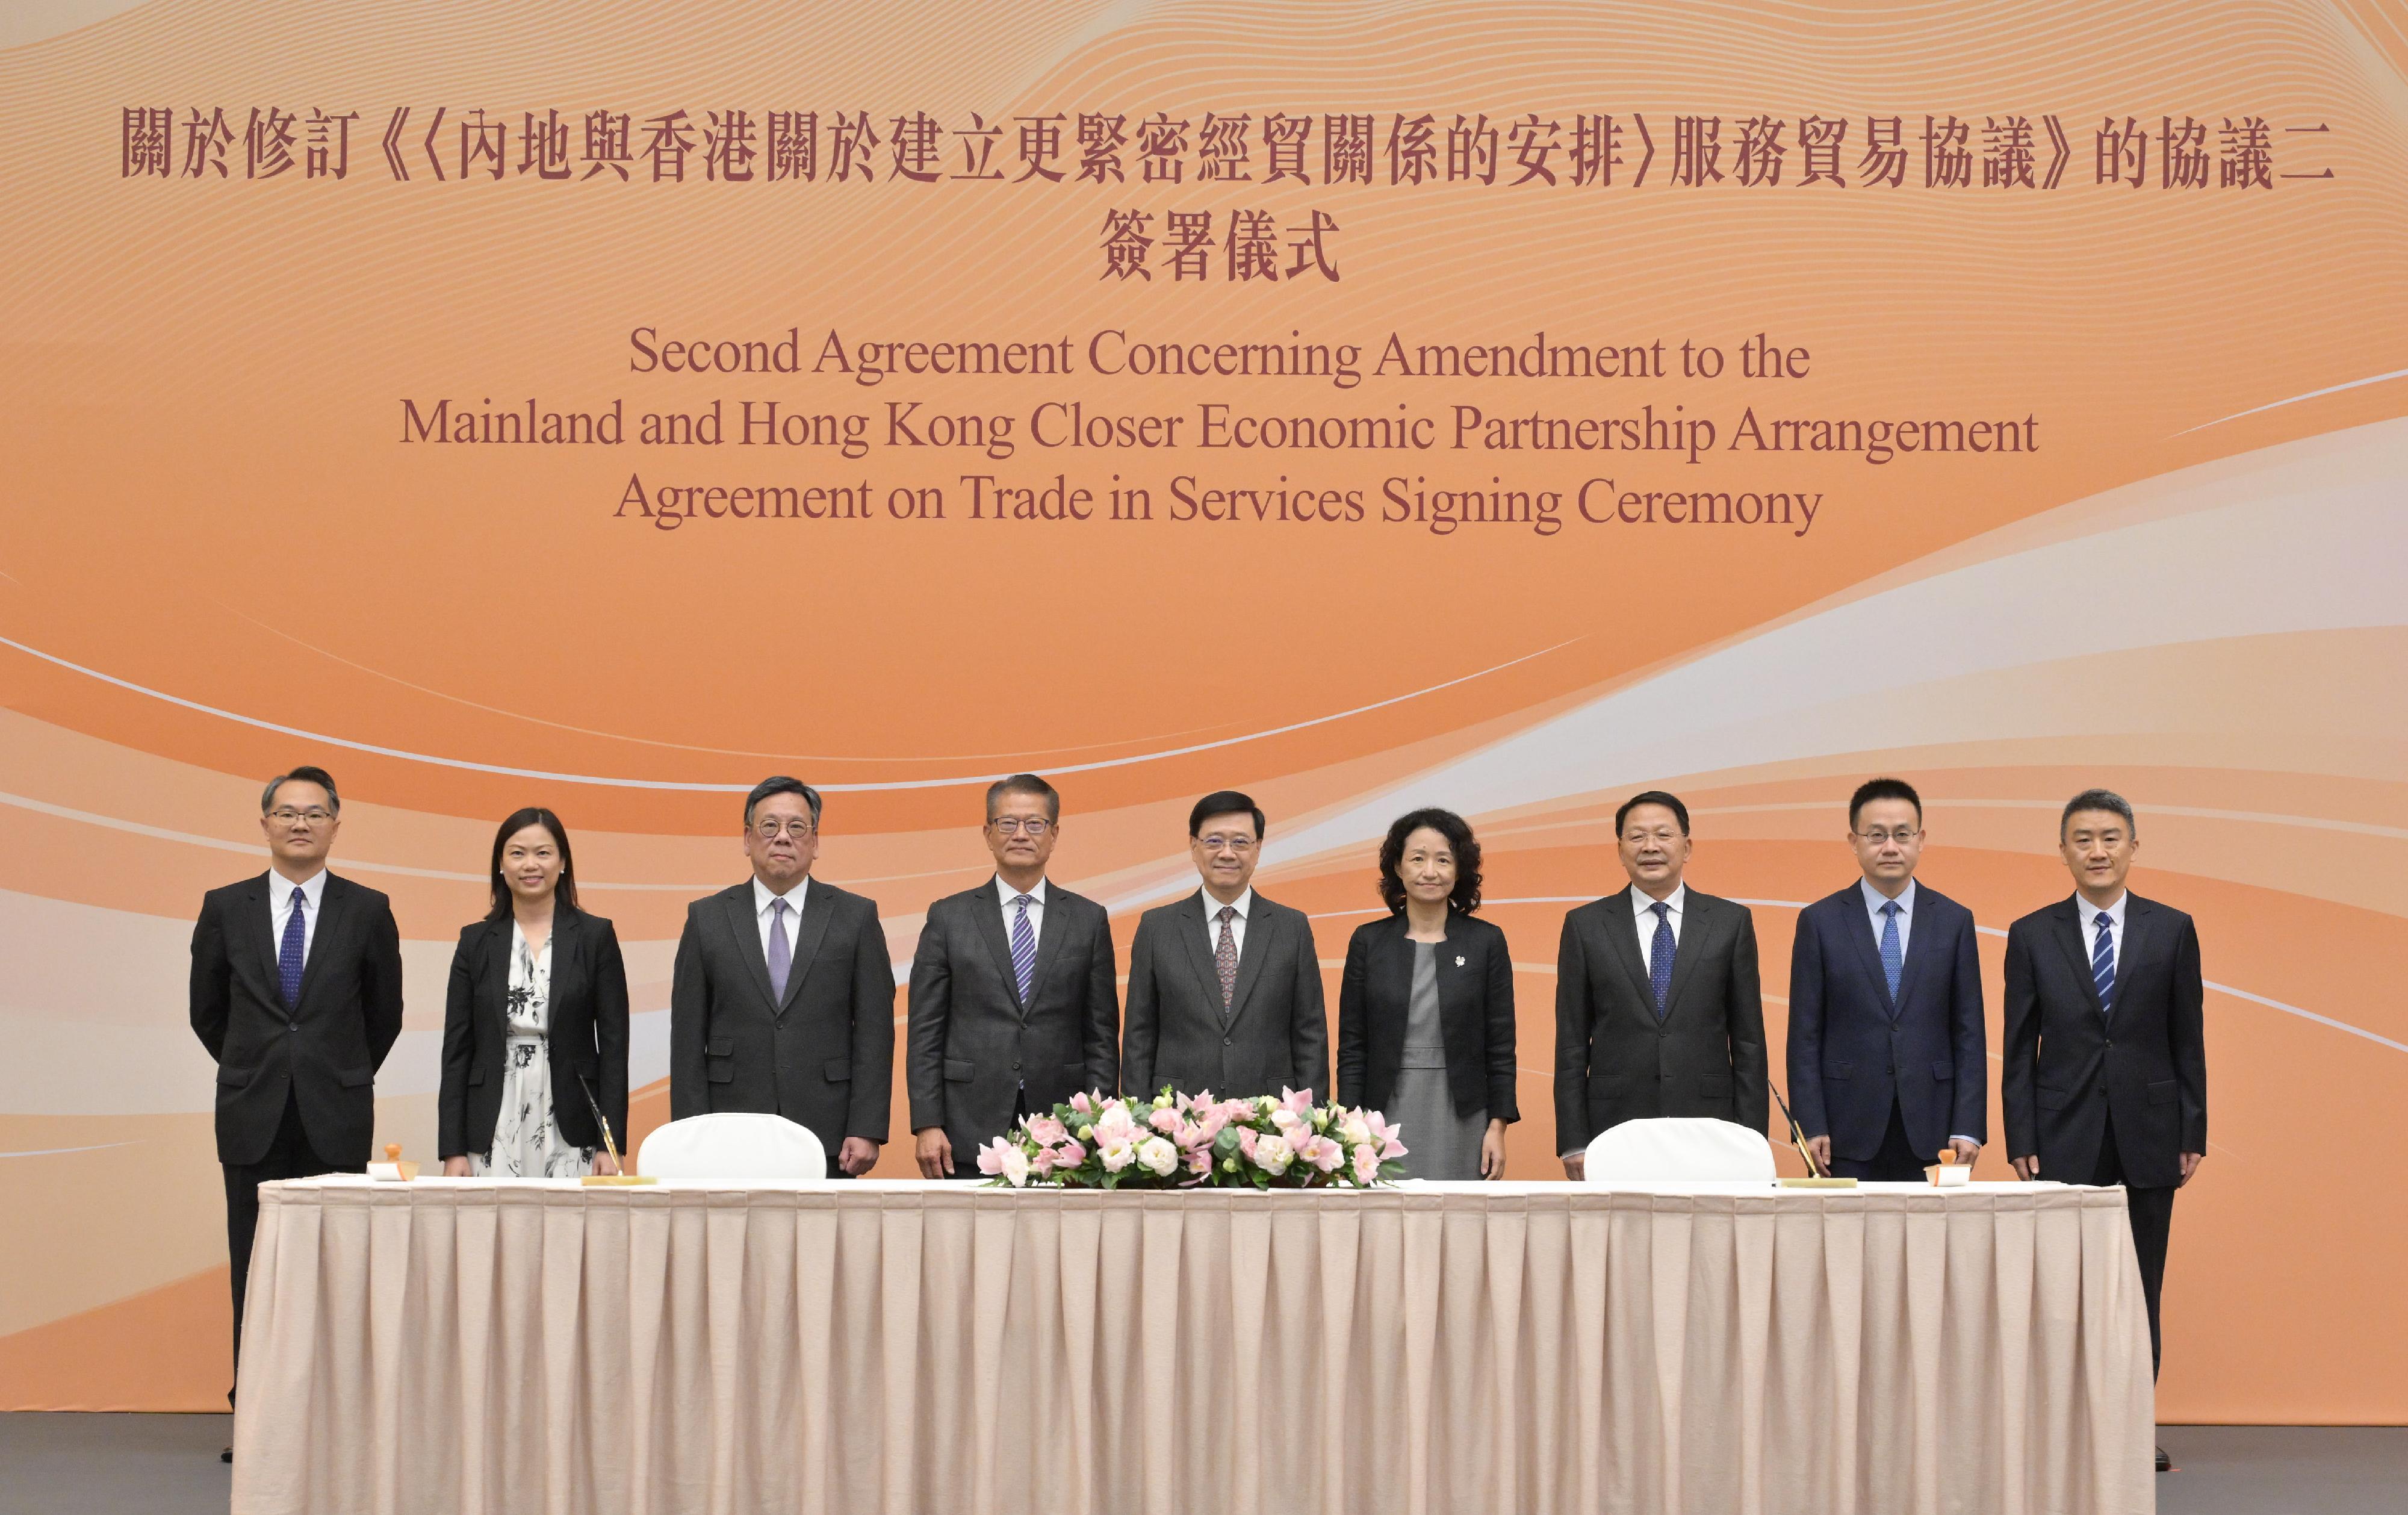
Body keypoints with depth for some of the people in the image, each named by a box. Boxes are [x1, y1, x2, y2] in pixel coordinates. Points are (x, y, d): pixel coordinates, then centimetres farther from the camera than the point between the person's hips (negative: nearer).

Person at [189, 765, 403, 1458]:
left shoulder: (367, 911, 2)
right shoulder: (225, 908, 5)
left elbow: (384, 1016, 12)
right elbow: (206, 1011, 15)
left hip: (335, 1120, -1)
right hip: (254, 1117, 1)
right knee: (254, 1271, 3)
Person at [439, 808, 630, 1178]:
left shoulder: (595, 936, 4)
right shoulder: (476, 941, 8)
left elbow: (613, 1046, 1)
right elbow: (456, 1050, 8)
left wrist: (611, 1145, -5)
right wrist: (453, 1150, 1)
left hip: (570, 1133, -1)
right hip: (494, 1134, 1)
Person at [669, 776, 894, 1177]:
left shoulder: (856, 916, 6)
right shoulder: (707, 919, 8)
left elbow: (875, 1033, 2)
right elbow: (688, 1039, 6)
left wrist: (867, 1131, -6)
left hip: (828, 1141, 0)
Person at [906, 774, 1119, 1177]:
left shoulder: (1089, 920, 9)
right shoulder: (949, 917, 7)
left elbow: (1102, 1035, 8)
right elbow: (925, 1034, 4)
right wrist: (927, 1125, -4)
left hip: (1061, 1132, 1)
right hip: (970, 1135, -1)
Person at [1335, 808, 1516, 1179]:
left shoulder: (1487, 941, 4)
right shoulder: (1369, 941, 6)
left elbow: (1500, 1047, 4)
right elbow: (1352, 1048, 5)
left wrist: (1498, 1127, -3)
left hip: (1462, 1121, 0)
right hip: (1387, 1117, 1)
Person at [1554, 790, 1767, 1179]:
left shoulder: (1730, 922, 7)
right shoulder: (1586, 926, 6)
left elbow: (1748, 1040, 7)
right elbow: (1571, 1045, 5)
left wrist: (1751, 1140, 1)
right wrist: (1574, 1143, -1)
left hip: (1707, 1123, 0)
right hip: (1616, 1127, 0)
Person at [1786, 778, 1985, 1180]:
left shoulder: (1954, 921, 8)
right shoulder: (1820, 922, 4)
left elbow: (1969, 1034, 6)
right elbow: (1804, 1037, 2)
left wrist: (1968, 1129, -2)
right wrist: (1810, 1128, -7)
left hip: (1929, 1132, 1)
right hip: (1848, 1134, -1)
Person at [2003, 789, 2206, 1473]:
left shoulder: (2172, 930, 4)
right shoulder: (2032, 935, 3)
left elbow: (2188, 1040, 5)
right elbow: (2019, 1050, 3)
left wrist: (2193, 1134, 1)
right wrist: (2021, 1142, -3)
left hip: (2147, 1134, 1)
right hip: (2066, 1137, 0)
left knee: (2141, 1288, 5)